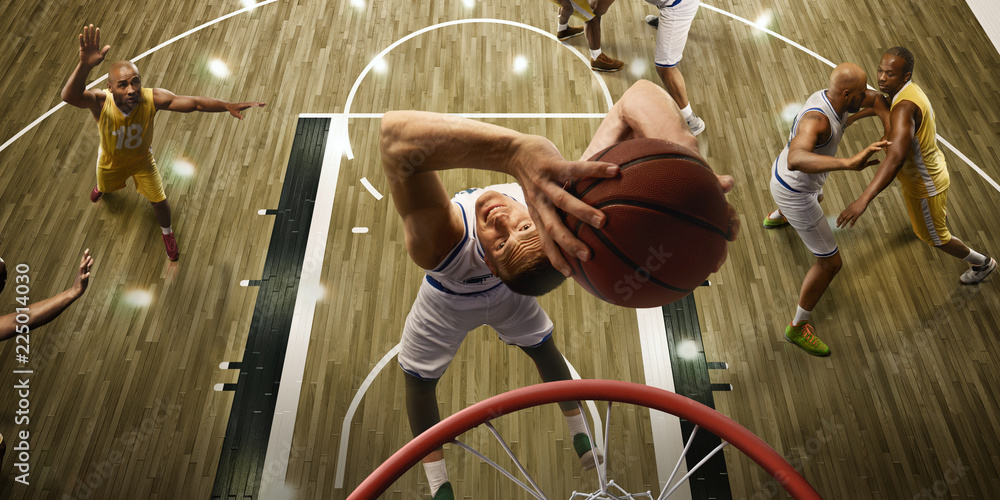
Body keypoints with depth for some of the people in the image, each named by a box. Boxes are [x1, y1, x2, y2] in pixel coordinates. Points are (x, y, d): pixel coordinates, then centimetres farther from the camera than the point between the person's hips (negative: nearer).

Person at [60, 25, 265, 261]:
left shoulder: (152, 98, -37)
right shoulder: (100, 101, -40)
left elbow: (194, 102, -34)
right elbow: (69, 96, -60)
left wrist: (228, 106, -48)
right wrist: (85, 65, -79)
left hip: (142, 158, 0)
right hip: (110, 160, 0)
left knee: (159, 200, 10)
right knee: (105, 186, 32)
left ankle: (167, 233, 43)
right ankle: (102, 186, 73)